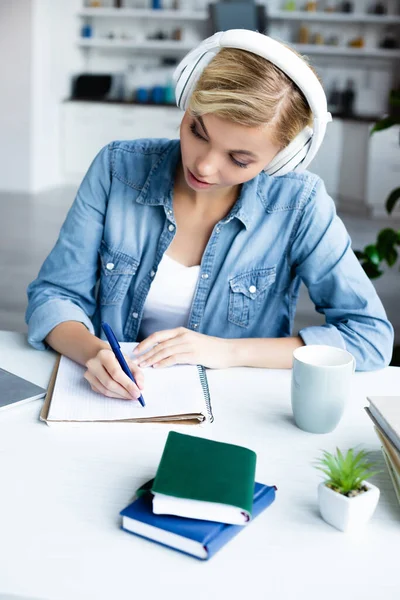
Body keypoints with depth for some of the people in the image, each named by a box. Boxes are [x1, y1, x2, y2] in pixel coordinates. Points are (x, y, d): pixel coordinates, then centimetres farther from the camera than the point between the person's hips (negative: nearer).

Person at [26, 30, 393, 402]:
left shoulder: (298, 205, -13)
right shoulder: (117, 168, -8)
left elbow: (371, 335, -13)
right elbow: (54, 294, -4)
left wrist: (228, 351, -18)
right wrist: (93, 352, -26)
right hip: (113, 401, 2)